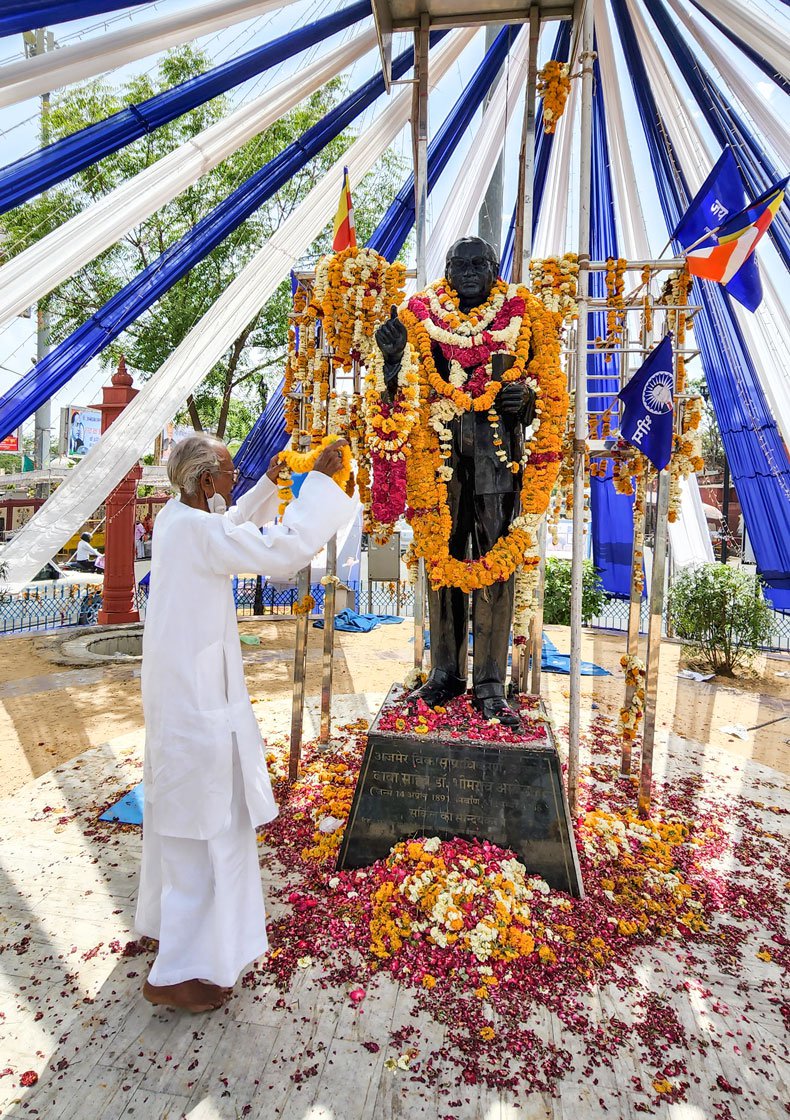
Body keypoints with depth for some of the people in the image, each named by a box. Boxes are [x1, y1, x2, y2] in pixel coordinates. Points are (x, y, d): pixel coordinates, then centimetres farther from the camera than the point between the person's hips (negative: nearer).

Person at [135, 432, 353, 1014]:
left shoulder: (177, 518, 5)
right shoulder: (197, 530, -23)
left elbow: (231, 525, 26)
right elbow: (284, 552, -31)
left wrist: (268, 484, 22)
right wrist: (320, 479, -23)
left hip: (178, 686, 10)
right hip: (197, 697, -10)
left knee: (179, 812, 26)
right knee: (206, 825, 3)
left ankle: (167, 918, 47)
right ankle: (178, 971, 19)